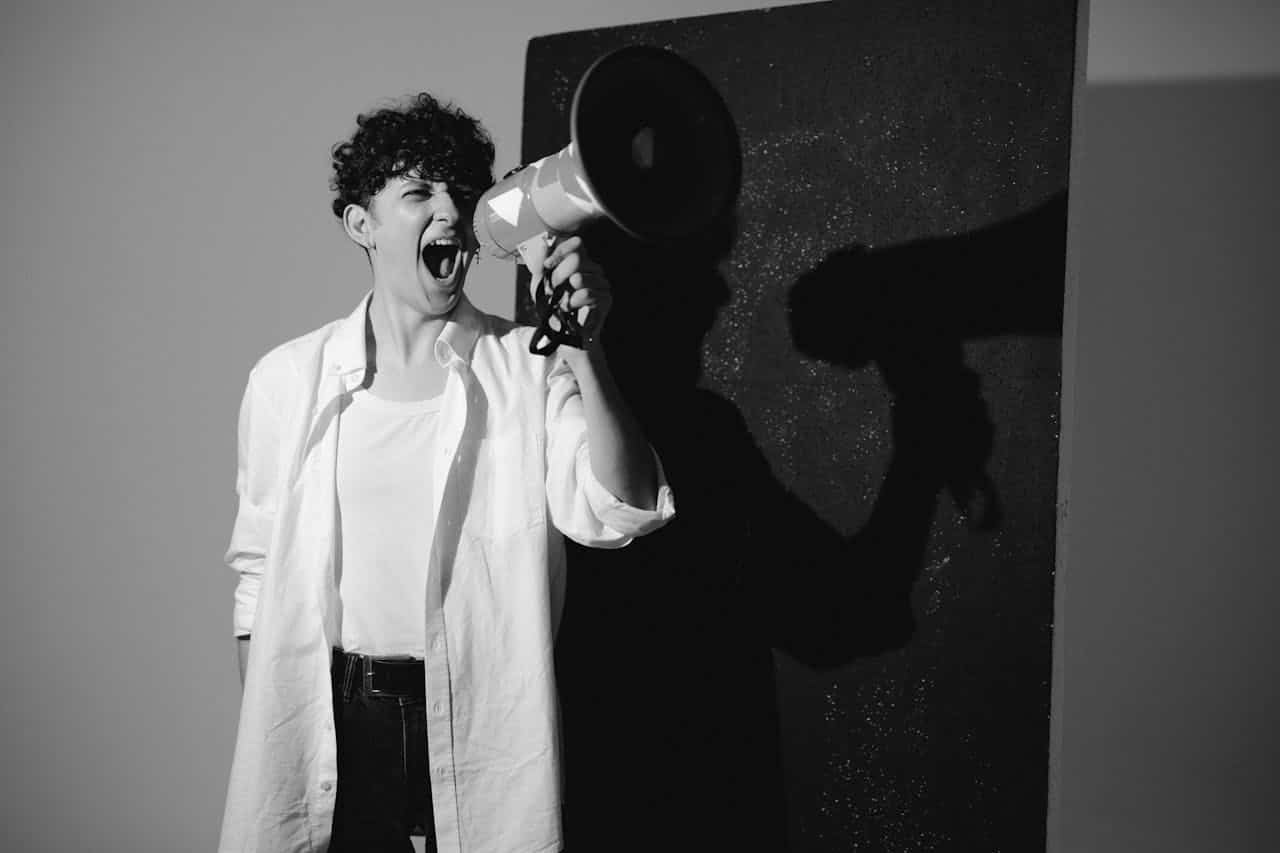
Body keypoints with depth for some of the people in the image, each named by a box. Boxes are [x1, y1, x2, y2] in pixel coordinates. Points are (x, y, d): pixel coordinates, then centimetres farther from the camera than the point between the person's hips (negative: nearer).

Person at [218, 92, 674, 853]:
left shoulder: (531, 371, -3)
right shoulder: (289, 379, 1)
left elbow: (616, 515, -16)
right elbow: (259, 572, 8)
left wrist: (585, 354, -28)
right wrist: (261, 734, 7)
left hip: (488, 724, -1)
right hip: (330, 723, 1)